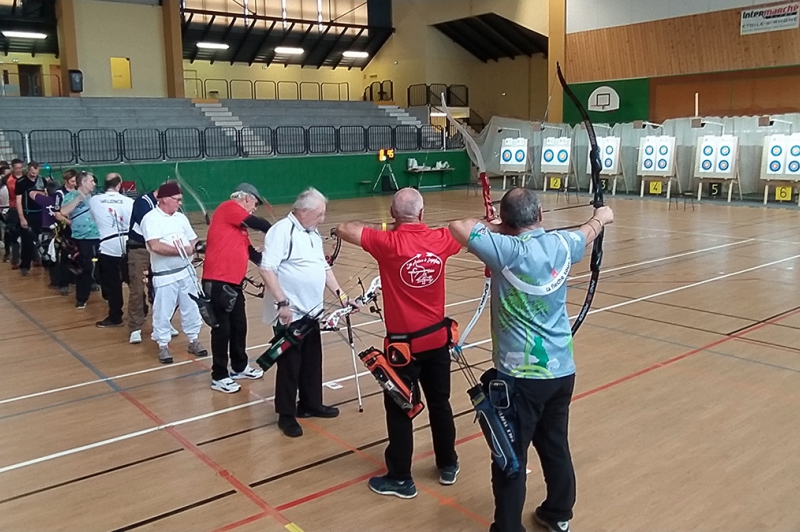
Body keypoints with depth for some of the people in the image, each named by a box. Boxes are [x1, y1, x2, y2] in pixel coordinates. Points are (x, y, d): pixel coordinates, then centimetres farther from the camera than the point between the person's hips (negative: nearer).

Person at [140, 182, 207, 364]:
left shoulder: (181, 217, 8)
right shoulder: (151, 218, -13)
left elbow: (194, 241, 12)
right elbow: (155, 246, -25)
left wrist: (192, 248, -12)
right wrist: (182, 250, -19)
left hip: (186, 271, 6)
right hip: (164, 276, -6)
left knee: (191, 308, 13)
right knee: (163, 312, 4)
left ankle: (193, 340, 28)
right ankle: (163, 346, 20)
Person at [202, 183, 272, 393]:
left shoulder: (239, 225, 19)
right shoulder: (228, 208, -9)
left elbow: (250, 252, 17)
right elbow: (259, 224, -14)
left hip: (234, 281, 9)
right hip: (218, 282, -9)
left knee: (239, 325, 17)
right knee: (222, 328, 0)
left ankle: (239, 367, 34)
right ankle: (219, 377, 13)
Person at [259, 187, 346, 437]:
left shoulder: (313, 234, 14)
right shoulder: (282, 230, -15)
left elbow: (324, 268, 21)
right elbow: (266, 269, -22)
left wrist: (339, 294, 11)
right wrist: (282, 303, -24)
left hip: (311, 312, 9)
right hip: (290, 314, -9)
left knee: (312, 362, 18)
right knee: (289, 365, 2)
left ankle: (311, 404, 34)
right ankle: (286, 415, 15)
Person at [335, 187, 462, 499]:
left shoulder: (388, 242, -19)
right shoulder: (440, 239, -6)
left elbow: (344, 230, -15)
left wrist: (380, 227, 0)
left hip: (404, 343, -5)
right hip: (437, 339, 5)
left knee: (399, 410, 8)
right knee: (440, 404, 19)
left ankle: (400, 478, 19)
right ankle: (448, 466, 34)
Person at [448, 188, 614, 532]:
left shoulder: (507, 250, -18)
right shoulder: (561, 244, 0)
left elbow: (458, 228, -16)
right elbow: (588, 232, 23)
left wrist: (491, 228, 2)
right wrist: (601, 217, 45)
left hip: (520, 374, -7)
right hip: (562, 370, 7)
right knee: (556, 446, 22)